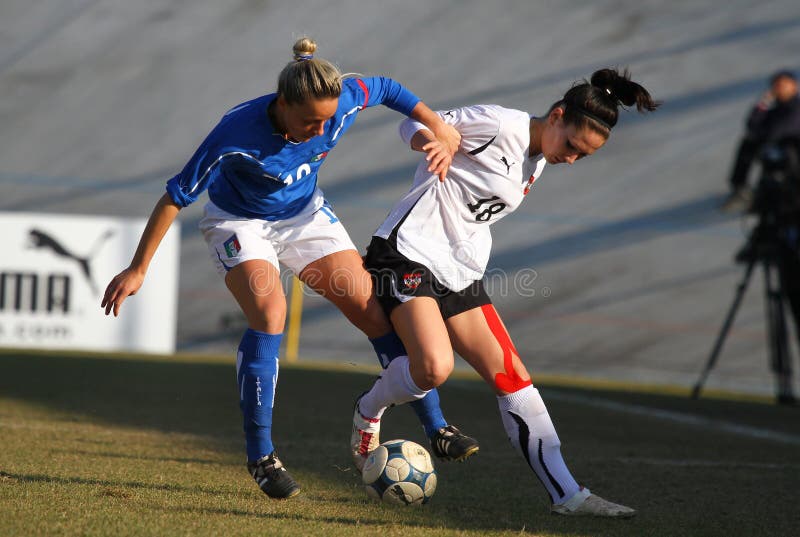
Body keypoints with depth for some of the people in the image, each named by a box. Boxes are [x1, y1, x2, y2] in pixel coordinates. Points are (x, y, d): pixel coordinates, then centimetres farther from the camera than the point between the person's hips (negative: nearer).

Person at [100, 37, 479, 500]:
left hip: (305, 214, 4)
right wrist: (138, 270, -21)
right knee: (269, 311, -30)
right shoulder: (238, 135, -36)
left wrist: (439, 127, -11)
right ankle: (261, 456, -18)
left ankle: (436, 428, 8)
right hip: (239, 222, -4)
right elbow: (176, 198, -26)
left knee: (374, 310, -4)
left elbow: (386, 89, -1)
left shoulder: (343, 102, -25)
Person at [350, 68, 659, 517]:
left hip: (461, 273, 8)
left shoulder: (537, 163, 13)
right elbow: (416, 125, -9)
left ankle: (567, 494, 1)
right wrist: (434, 142, -31)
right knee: (435, 367, -27)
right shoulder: (499, 125, -13)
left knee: (512, 376, 0)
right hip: (409, 252, -8)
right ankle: (368, 412, 7)